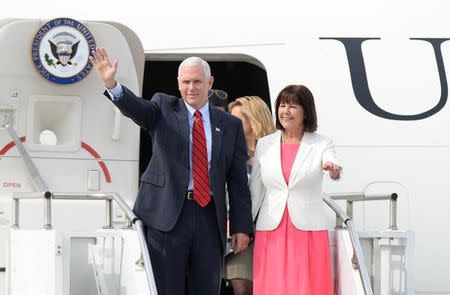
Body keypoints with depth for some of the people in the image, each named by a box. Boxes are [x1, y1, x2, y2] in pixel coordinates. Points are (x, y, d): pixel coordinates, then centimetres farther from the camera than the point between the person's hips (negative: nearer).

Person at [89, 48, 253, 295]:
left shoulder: (230, 125, 11)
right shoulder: (164, 108, 7)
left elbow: (238, 180, 10)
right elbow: (135, 108, -14)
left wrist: (242, 227, 4)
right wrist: (111, 83, -35)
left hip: (209, 218, 2)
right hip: (167, 215, -2)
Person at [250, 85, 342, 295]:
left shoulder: (322, 144, 3)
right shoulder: (264, 144, 10)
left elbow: (332, 164, -18)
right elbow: (255, 191, 13)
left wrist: (333, 170, -41)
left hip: (308, 230, -2)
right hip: (271, 232, 2)